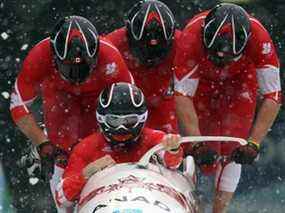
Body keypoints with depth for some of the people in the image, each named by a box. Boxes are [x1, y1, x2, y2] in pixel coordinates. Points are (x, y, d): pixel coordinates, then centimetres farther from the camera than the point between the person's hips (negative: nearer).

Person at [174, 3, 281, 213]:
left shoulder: (258, 37, -38)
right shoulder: (192, 36, -39)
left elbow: (273, 96, -33)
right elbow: (183, 95, -37)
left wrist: (253, 143, -40)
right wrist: (197, 144, -45)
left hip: (240, 83, 0)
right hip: (202, 83, 0)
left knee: (231, 150, -15)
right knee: (205, 157, -6)